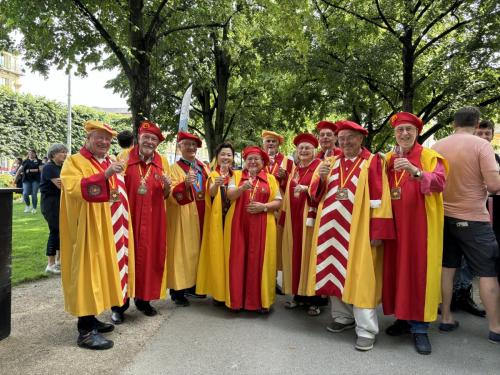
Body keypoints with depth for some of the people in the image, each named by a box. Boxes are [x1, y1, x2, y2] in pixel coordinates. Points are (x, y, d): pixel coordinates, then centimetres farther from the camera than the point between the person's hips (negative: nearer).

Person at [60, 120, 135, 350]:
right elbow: (74, 188, -26)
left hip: (110, 230, 8)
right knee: (88, 272, -6)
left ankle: (91, 319, 25)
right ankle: (85, 331, 1)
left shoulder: (109, 163, 16)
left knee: (101, 270, 12)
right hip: (88, 229, -8)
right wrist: (105, 175, -35)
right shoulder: (74, 162, -7)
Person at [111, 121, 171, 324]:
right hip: (129, 216, -2)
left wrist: (167, 184, -12)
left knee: (150, 257, 8)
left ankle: (143, 299, 25)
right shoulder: (125, 158, -1)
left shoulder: (162, 162, 6)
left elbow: (166, 195, 8)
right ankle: (120, 304, 16)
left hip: (153, 219, 3)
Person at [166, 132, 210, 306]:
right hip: (183, 217, -5)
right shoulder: (175, 168, -3)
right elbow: (172, 195, -15)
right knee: (182, 249, -4)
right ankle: (177, 290, 5)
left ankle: (192, 285, 23)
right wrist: (185, 183, -31)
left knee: (197, 249, 11)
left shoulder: (203, 167, 13)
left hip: (200, 215, 6)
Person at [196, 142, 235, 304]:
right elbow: (211, 193, -25)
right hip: (217, 221, -3)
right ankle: (218, 291, 9)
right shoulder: (213, 175, -2)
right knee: (218, 253, -2)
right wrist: (216, 184, -43)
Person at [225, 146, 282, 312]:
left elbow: (278, 202, 6)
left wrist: (264, 206, -12)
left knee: (259, 260, 0)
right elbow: (230, 195, -6)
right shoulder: (236, 175, 10)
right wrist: (243, 188, -24)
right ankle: (237, 299, 11)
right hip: (238, 225, 0)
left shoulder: (271, 179, 10)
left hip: (262, 227, 0)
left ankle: (260, 300, 10)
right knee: (237, 260, 0)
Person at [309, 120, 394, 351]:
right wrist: (321, 178, -14)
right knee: (335, 272, 11)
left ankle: (366, 331, 5)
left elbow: (380, 198, -8)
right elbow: (315, 194, 7)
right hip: (333, 227, 5)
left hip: (358, 229, -5)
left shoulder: (373, 162, -2)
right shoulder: (331, 162, 12)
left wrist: (377, 231, -14)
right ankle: (343, 317, 27)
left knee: (359, 277, -3)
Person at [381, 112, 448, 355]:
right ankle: (403, 317, 21)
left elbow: (440, 183, -17)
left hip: (421, 223, -4)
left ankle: (419, 326, 8)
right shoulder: (388, 159, 12)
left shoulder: (429, 156, 0)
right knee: (396, 268, 7)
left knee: (419, 270, -1)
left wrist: (416, 172, -31)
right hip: (395, 223, 4)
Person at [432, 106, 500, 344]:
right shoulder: (481, 145, -12)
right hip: (473, 219, -5)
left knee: (446, 268, 12)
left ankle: (446, 318, 21)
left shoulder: (436, 147, 1)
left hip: (443, 216, 5)